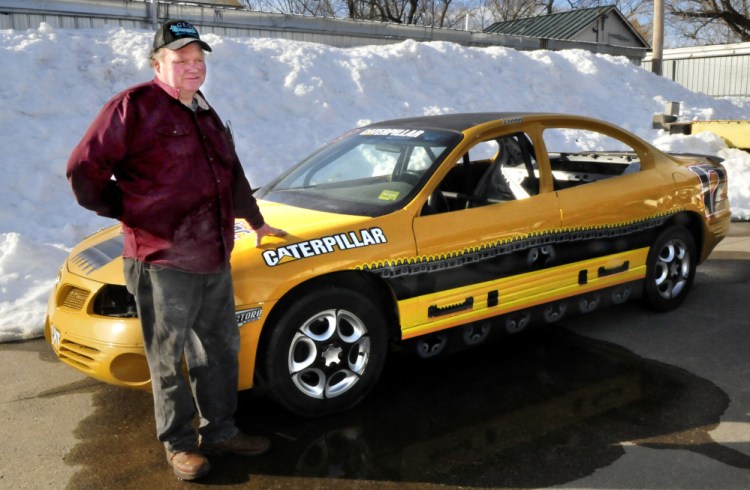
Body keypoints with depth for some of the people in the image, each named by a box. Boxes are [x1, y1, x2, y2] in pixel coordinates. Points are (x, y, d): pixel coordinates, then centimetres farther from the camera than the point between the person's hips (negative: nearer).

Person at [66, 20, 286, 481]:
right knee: (169, 359, 4)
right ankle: (180, 444, 20)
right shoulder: (135, 106, -9)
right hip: (163, 262, -8)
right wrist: (124, 212, -1)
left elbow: (233, 175, 29)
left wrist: (256, 221, 35)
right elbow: (85, 169, -9)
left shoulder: (206, 114, 17)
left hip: (215, 260, 8)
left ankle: (220, 431, 30)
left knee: (221, 349, 15)